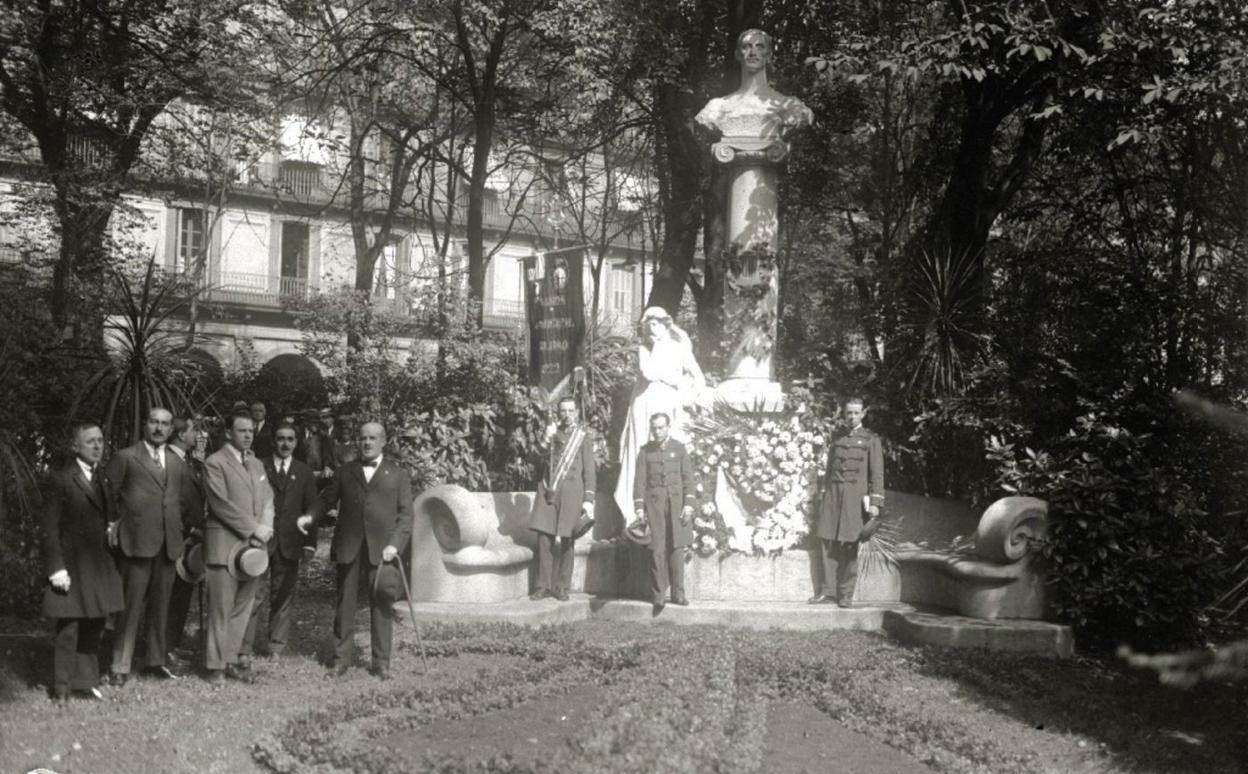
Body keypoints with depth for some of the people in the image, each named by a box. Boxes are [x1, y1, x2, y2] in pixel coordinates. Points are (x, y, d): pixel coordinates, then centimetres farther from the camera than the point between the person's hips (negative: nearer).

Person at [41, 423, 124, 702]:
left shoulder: (105, 478, 14)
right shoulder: (60, 480, -7)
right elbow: (50, 529, -10)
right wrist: (56, 568, -15)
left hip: (100, 566, 6)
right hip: (72, 566, -6)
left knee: (94, 627, 9)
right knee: (68, 629, -2)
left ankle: (86, 682, 19)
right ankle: (62, 688, 8)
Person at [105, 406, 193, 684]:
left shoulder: (177, 463, 16)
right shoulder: (126, 458, 2)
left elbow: (187, 499, 23)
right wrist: (112, 523, -5)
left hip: (169, 542, 5)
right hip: (137, 540, -5)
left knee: (161, 605, 10)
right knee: (131, 605, -6)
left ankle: (155, 661, 20)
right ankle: (120, 666, -2)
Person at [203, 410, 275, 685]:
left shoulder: (256, 464, 19)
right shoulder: (215, 463, -5)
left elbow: (267, 499, 15)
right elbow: (222, 504, -13)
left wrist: (265, 527, -4)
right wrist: (253, 528, -14)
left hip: (252, 546, 7)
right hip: (225, 545, -7)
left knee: (242, 608, 7)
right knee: (221, 609, -3)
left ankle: (231, 660, 14)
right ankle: (216, 665, 2)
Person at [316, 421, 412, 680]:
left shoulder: (398, 475, 9)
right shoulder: (345, 472, 14)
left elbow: (405, 515, 4)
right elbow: (328, 501, 13)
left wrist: (395, 544, -9)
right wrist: (310, 518, -6)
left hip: (381, 548, -1)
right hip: (348, 546, 2)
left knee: (381, 605, -1)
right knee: (345, 602, 4)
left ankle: (381, 662, 4)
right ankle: (342, 658, 11)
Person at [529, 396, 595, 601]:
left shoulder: (584, 436, 6)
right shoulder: (552, 434, 15)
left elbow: (589, 469, 1)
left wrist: (588, 499, -5)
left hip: (571, 492, -2)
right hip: (548, 490, 3)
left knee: (565, 541, -2)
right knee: (544, 539, -3)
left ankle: (561, 586, 7)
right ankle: (543, 586, 2)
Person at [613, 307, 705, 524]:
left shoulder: (680, 349, 6)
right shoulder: (644, 350, 4)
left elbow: (699, 380, 5)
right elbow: (649, 373, -15)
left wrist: (686, 399, -3)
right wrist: (658, 346, -8)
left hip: (670, 409, 0)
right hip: (647, 409, 0)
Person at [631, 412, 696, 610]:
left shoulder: (678, 448, 8)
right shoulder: (646, 451, 7)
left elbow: (688, 478, 5)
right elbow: (640, 480, 4)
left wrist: (688, 504, -5)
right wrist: (638, 507, -5)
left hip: (676, 502, 0)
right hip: (654, 503, 0)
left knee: (676, 548, -2)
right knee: (657, 550, -5)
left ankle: (678, 593, 2)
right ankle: (659, 595, -2)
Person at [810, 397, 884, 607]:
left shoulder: (871, 440, 5)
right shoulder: (837, 440, 16)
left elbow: (877, 473, 0)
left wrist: (875, 503, -9)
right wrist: (823, 497, 13)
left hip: (854, 496, -4)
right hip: (832, 495, 4)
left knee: (849, 546, -5)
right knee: (827, 543, -2)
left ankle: (846, 594, 2)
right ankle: (827, 591, 2)